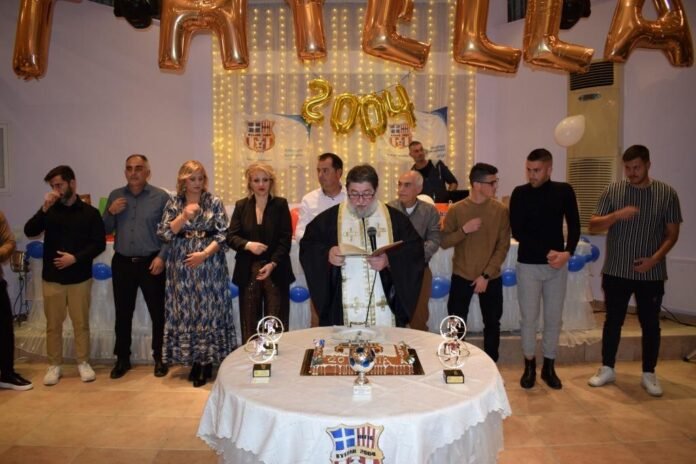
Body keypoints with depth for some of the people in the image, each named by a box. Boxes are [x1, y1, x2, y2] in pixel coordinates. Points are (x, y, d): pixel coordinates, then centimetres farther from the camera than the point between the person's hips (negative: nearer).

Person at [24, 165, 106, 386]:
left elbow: (99, 243, -5)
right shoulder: (50, 210, 6)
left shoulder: (89, 212, -1)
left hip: (80, 278, -2)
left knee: (81, 322, 7)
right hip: (51, 277, 2)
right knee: (53, 324, 9)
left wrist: (76, 258, -16)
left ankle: (83, 363, 20)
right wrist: (44, 209, -18)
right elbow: (29, 231, -7)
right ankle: (54, 365, 21)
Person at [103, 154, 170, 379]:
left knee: (158, 312, 3)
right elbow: (105, 230, 10)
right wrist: (111, 213, -8)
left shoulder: (161, 197, -4)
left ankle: (159, 358, 18)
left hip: (151, 263, -3)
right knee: (123, 313, 11)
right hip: (122, 263, 3)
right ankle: (122, 358, 25)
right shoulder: (115, 196, 8)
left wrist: (161, 256, -14)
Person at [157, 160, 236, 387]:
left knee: (209, 308, 0)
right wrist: (184, 217, -13)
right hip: (181, 264, 2)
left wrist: (204, 253, -15)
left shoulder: (215, 202, 0)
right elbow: (164, 233, -1)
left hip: (209, 262, -2)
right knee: (185, 309, 5)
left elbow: (222, 234, -4)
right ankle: (194, 360, 17)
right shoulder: (173, 203, 6)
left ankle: (208, 362, 11)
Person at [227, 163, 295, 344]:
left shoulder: (281, 204, 2)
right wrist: (248, 245, -17)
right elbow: (231, 236, 3)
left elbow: (286, 238, -4)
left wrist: (273, 264, -15)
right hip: (248, 271, 2)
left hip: (276, 271, -1)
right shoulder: (241, 206, 7)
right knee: (250, 321, 5)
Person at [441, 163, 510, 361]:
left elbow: (503, 246, -6)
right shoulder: (456, 210, -6)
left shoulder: (501, 210, -4)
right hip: (461, 277, -1)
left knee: (492, 324, 12)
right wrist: (464, 230, -21)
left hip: (491, 278, 1)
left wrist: (487, 275, -11)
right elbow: (444, 242, -5)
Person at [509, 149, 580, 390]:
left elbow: (574, 226, 2)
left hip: (557, 264, 2)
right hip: (528, 264, -1)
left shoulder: (564, 191, 2)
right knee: (529, 317, 4)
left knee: (554, 317, 8)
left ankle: (549, 367, 23)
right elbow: (517, 231, -8)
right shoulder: (520, 193, -3)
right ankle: (529, 365, 20)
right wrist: (547, 252, -16)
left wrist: (567, 252, -16)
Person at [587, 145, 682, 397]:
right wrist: (617, 215, -22)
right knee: (613, 321, 10)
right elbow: (593, 226, -5)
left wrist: (655, 258, -14)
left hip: (651, 274, 0)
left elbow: (672, 233, 0)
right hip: (616, 272, 0)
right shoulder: (612, 191, -1)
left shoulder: (667, 193, -2)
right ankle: (607, 369, 24)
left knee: (650, 324, 9)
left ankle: (649, 374, 25)